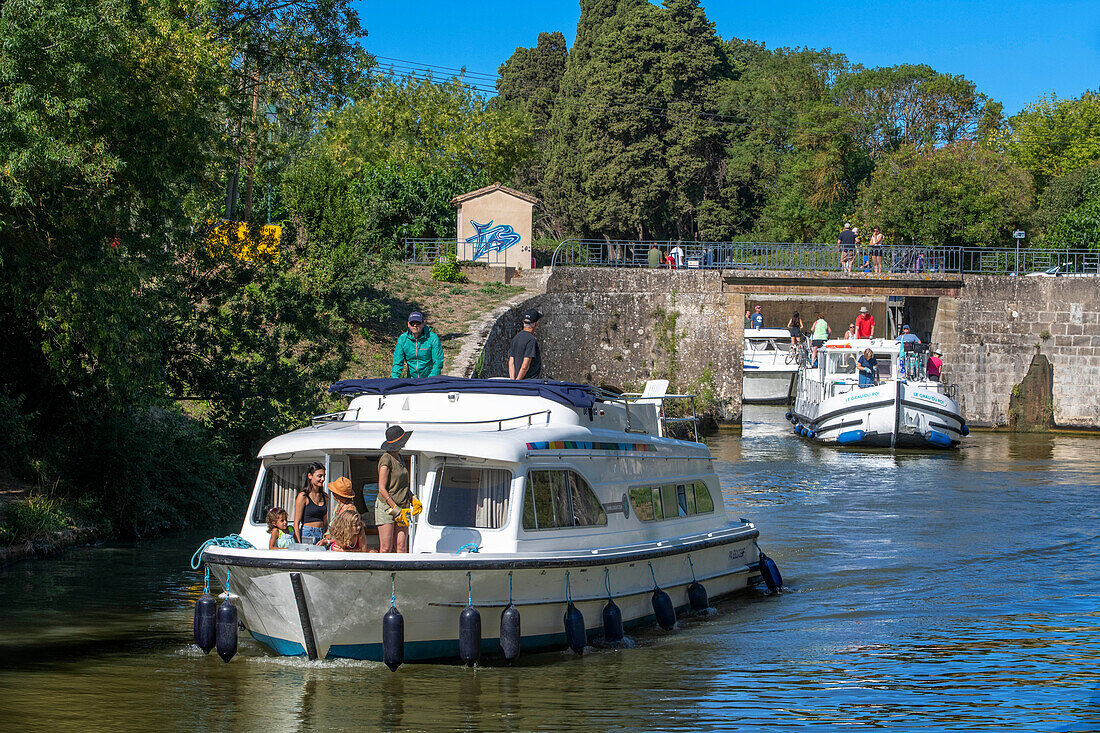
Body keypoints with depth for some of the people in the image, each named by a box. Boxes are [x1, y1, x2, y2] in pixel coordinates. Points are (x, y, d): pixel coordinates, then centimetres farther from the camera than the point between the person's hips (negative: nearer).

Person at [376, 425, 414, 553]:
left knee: (402, 546, -2)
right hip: (386, 506, -7)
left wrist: (413, 499, 12)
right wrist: (395, 509, -17)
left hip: (402, 507, 7)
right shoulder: (386, 459, -10)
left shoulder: (399, 457, 15)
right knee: (386, 548, -8)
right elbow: (382, 489, -14)